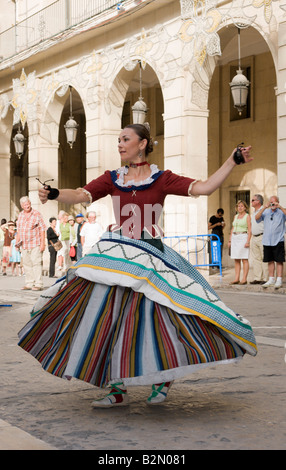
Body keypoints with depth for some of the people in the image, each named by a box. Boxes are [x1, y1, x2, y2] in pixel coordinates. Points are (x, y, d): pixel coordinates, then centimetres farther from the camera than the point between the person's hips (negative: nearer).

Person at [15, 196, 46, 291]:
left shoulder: (37, 214, -3)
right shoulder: (20, 215, 13)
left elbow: (42, 230, -5)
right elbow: (18, 231, 19)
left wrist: (42, 243, -11)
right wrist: (17, 242, 12)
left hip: (35, 245, -6)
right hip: (24, 245, 6)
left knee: (36, 263, -9)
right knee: (27, 264, 6)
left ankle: (38, 284, -8)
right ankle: (29, 284, 12)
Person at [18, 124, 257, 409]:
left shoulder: (162, 179, 2)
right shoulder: (112, 179, 9)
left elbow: (205, 188, -6)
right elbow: (80, 196, -5)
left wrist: (231, 162, -13)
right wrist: (54, 194, -24)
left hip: (149, 257, -3)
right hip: (115, 256, 3)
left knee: (153, 317, -9)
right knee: (111, 319, 0)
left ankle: (163, 379, 18)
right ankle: (117, 390, 11)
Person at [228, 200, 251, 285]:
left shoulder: (247, 216, -2)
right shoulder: (235, 216, 16)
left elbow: (249, 230, -7)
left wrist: (248, 241, -16)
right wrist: (230, 240, 12)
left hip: (243, 237, -6)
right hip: (234, 238, 6)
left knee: (244, 259, -6)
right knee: (236, 260, 5)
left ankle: (244, 279, -5)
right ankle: (236, 279, 6)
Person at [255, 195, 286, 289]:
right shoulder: (266, 212, 8)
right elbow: (257, 217, -6)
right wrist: (264, 207, -16)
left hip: (278, 241, -3)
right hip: (267, 241, 4)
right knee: (270, 261, 9)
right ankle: (271, 280, 17)